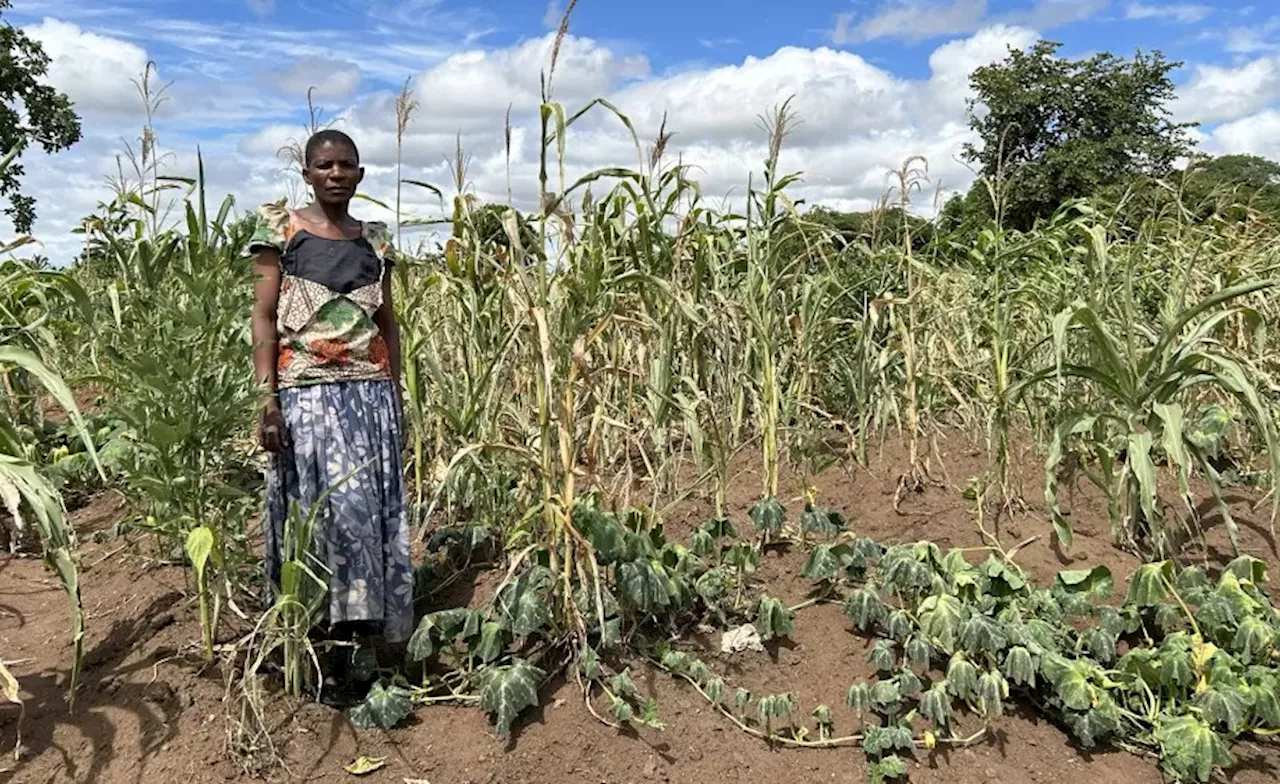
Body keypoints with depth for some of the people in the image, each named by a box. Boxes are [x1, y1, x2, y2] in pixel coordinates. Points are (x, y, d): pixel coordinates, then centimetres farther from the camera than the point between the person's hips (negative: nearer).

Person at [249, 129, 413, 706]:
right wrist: (268, 399, -11)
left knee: (372, 516, 1)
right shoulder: (282, 229, 3)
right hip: (307, 394, -4)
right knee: (323, 515, -6)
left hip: (371, 394, 4)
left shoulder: (375, 240, 14)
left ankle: (347, 647, 11)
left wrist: (396, 398, 10)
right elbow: (264, 317, -2)